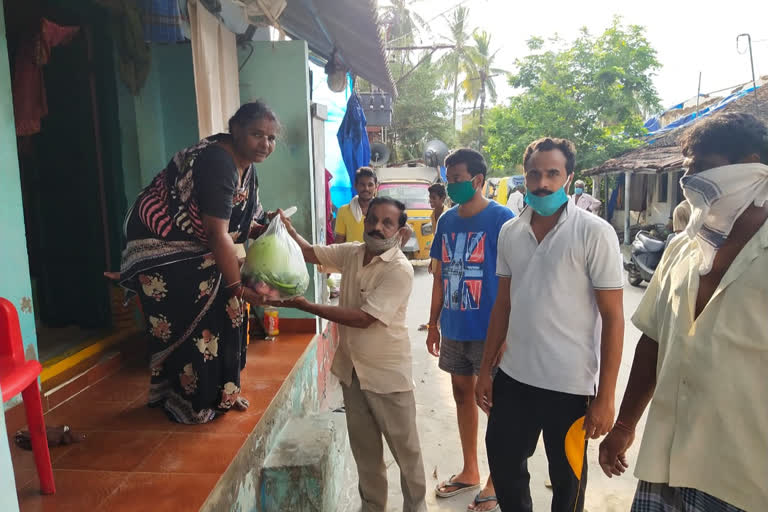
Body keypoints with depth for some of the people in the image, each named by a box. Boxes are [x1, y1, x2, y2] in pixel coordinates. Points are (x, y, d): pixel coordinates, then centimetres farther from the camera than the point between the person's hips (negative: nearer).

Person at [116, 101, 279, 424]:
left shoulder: (245, 167, 1)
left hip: (193, 247, 9)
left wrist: (266, 229, -13)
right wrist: (239, 288, -29)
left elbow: (238, 223, 7)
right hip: (159, 244, -9)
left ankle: (219, 391, 23)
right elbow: (218, 234, -31)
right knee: (185, 324, -1)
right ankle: (189, 403, 16)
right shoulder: (217, 162, -28)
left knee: (223, 312, 8)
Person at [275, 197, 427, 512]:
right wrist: (287, 229, -15)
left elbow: (364, 318, -26)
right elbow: (310, 253, 6)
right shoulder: (351, 253, 0)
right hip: (352, 369, 6)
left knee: (405, 450, 11)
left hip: (387, 375, -6)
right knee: (364, 448, 21)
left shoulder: (400, 270, -22)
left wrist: (306, 306, -25)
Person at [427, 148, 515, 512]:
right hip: (454, 329, 6)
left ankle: (496, 481, 26)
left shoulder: (501, 218, -12)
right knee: (462, 394, 17)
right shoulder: (447, 220, 6)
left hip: (488, 330, -6)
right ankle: (469, 471, 36)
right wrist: (434, 324, 11)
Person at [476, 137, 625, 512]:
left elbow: (612, 316, -10)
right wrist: (486, 369, 9)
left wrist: (605, 396, -12)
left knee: (567, 481, 16)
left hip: (570, 385, -4)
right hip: (513, 377, 4)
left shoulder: (594, 233, -11)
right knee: (504, 467, 18)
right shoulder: (509, 233, 3)